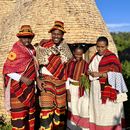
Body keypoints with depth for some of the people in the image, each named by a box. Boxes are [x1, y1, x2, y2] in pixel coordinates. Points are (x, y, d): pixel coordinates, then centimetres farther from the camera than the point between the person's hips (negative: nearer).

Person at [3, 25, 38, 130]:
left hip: (30, 86, 8)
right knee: (19, 115, -2)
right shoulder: (16, 50, -14)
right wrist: (22, 78, -22)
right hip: (18, 87, -7)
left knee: (30, 113, 17)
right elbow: (7, 70, -16)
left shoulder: (32, 50, 8)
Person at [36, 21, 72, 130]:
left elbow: (68, 62, 19)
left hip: (61, 81, 5)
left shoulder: (64, 47, 6)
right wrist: (38, 80, -18)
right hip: (47, 79, -5)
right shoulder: (44, 45, -8)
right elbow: (37, 64, -10)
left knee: (60, 107, 13)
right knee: (47, 107, -9)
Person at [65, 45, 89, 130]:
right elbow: (67, 78, -3)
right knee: (73, 109, 8)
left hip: (83, 89, 0)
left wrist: (85, 78, -15)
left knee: (84, 109, -1)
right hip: (72, 88, 0)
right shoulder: (70, 63, -4)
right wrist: (68, 92, -5)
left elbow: (88, 77, 7)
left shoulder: (85, 64, -1)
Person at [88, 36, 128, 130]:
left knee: (107, 112, -3)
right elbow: (90, 69, 20)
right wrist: (90, 73, -2)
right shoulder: (95, 57, 12)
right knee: (97, 110, 9)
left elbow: (115, 74, -14)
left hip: (107, 90, -6)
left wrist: (100, 74, -19)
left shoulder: (112, 57, -7)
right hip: (96, 89, 6)